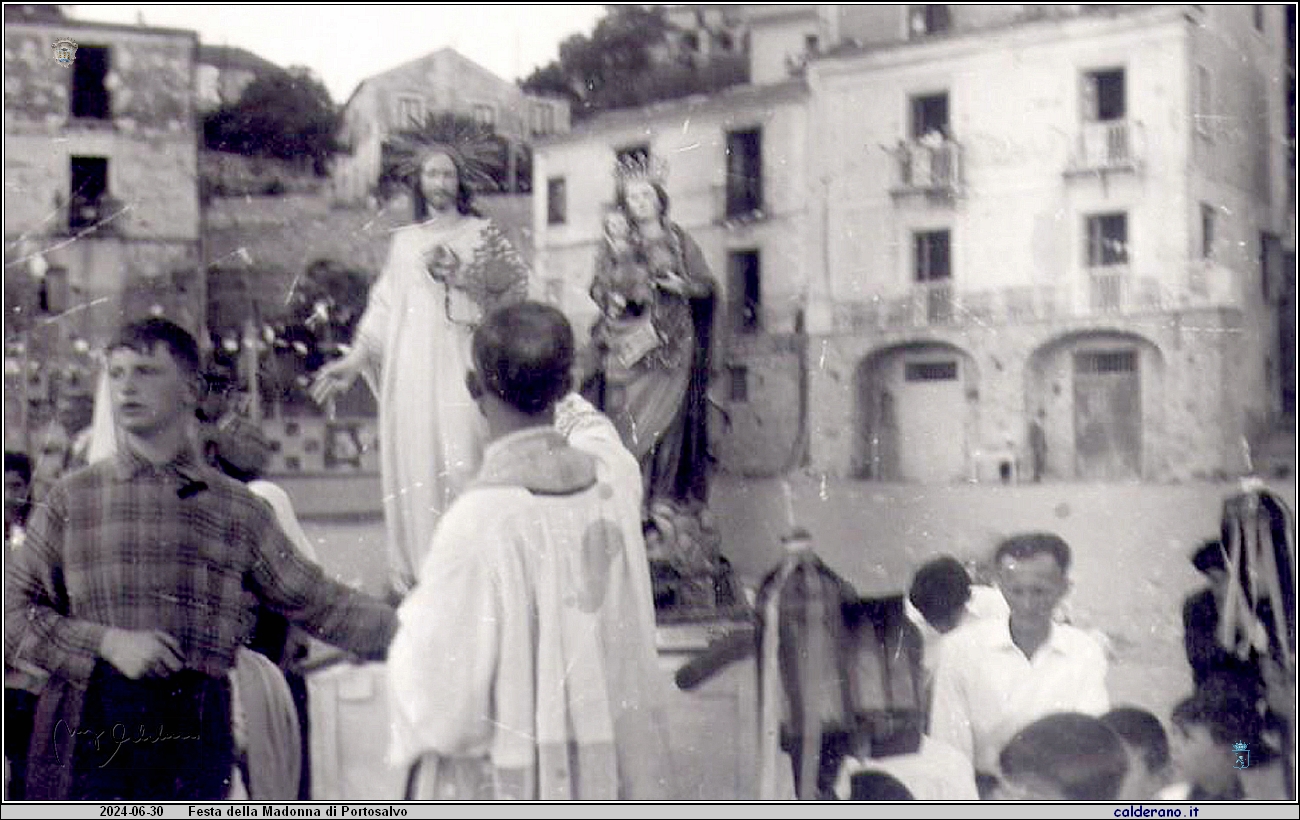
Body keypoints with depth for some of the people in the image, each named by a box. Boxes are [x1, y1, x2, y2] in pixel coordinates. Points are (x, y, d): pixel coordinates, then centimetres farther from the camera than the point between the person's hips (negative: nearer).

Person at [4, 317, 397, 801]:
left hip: (194, 729, 1)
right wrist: (108, 642, -8)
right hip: (87, 731, -1)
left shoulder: (238, 509, 12)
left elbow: (318, 604, 14)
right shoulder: (72, 499, 10)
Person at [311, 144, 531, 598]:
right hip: (411, 364, 3)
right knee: (413, 455, 0)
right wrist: (354, 360, 10)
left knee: (461, 452, -11)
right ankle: (414, 565, 7)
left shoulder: (480, 232, 9)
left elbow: (513, 282, -3)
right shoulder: (405, 241, 17)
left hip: (459, 360, -3)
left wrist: (494, 265, -24)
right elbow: (384, 306, 16)